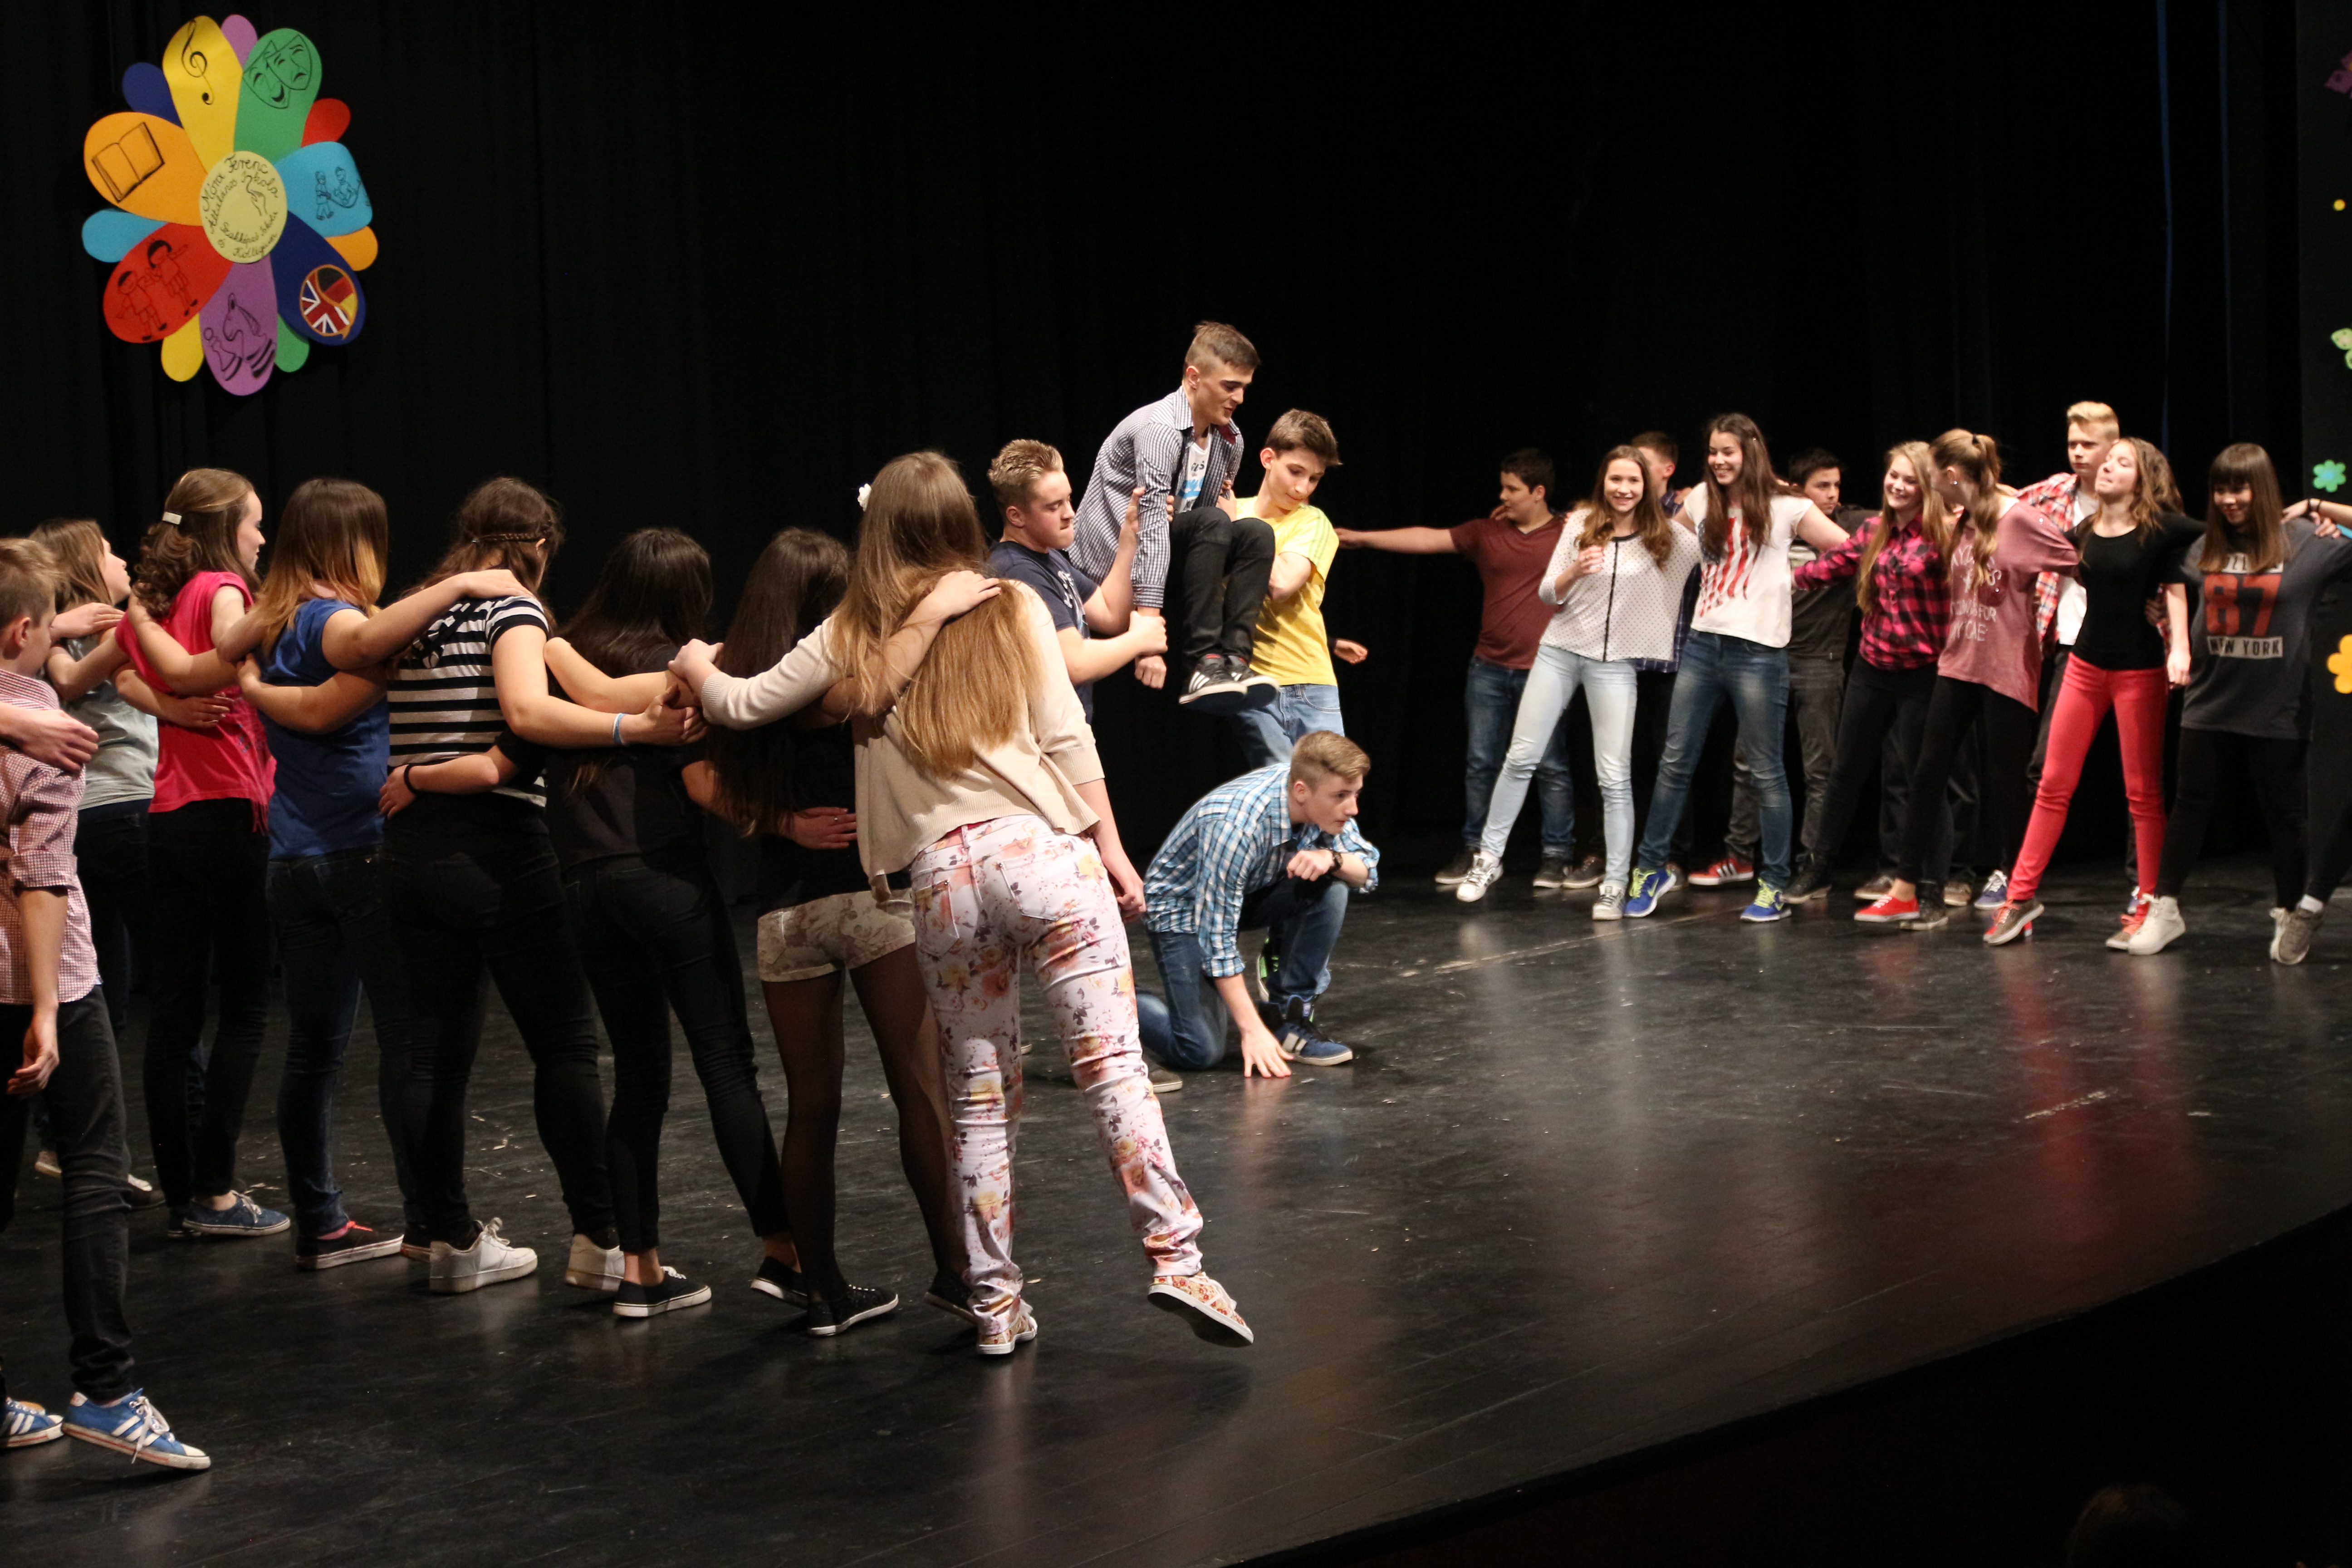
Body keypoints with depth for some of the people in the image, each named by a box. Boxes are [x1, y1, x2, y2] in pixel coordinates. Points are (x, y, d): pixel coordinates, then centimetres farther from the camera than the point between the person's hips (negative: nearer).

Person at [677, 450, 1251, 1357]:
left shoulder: (853, 638, 11)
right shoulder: (1013, 609, 9)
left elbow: (738, 705, 17)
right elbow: (1066, 739, 3)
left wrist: (696, 668, 38)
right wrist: (1111, 846, 8)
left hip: (941, 875, 2)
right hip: (1041, 848, -1)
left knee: (979, 1097, 9)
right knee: (1111, 1062, -3)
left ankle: (994, 1301, 12)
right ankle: (1175, 1259, -11)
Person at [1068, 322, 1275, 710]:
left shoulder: (1230, 439, 6)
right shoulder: (1160, 428, -21)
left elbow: (1221, 511, 21)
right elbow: (1153, 524, -30)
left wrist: (1225, 502, -5)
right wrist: (1148, 632, -36)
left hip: (1175, 553, 8)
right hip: (1112, 558, -8)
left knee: (1255, 533, -12)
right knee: (1212, 524, -28)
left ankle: (1232, 654, -24)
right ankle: (1201, 661, -31)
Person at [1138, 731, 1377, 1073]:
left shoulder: (1323, 800, -17)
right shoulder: (1235, 826, -36)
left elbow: (1369, 873, -8)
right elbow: (1217, 936, -31)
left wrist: (1332, 858, -32)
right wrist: (1253, 1031, -30)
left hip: (1250, 893, 7)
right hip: (1182, 905, -7)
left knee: (1332, 887, -21)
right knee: (1201, 1051, -20)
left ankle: (1288, 1016, -8)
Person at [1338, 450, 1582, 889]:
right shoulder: (1486, 532, 7)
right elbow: (1427, 539, 4)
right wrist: (1362, 538, 0)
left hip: (1543, 672, -4)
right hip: (1489, 668, 4)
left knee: (1551, 766, -1)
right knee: (1481, 763, 8)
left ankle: (1558, 855, 6)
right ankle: (1476, 850, 17)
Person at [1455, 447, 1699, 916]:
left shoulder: (1667, 537, -1)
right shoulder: (1580, 525, 2)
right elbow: (1547, 594, 2)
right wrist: (1575, 571, -17)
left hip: (1615, 663, -1)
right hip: (1560, 650, 1)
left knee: (1615, 777, -3)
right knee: (1521, 757, 2)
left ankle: (1615, 885, 4)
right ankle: (1488, 858, 15)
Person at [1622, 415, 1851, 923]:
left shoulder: (1783, 508, -3)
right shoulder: (1702, 500, 10)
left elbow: (1849, 550, -5)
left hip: (1758, 651, -5)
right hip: (1703, 643, 5)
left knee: (1766, 771, 1)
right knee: (1675, 761, 6)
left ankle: (1775, 885, 8)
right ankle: (1650, 869, 16)